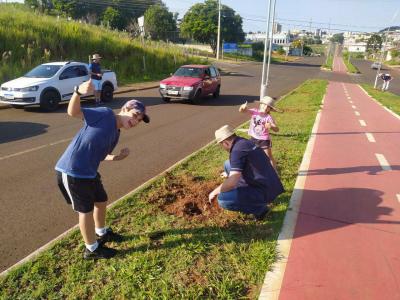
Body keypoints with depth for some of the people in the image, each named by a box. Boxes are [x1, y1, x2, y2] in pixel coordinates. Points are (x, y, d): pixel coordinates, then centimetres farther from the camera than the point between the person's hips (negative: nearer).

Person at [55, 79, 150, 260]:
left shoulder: (115, 135, 9)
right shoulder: (105, 114, -14)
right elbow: (73, 112, -20)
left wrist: (117, 157, 2)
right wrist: (78, 91, -38)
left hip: (89, 172, 9)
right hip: (71, 172, -9)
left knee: (101, 201, 24)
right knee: (86, 210, 6)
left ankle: (101, 233, 51)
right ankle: (92, 249, 28)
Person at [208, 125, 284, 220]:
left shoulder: (237, 150, -21)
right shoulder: (244, 142, 8)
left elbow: (232, 182, -27)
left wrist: (215, 192, -11)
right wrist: (231, 174, 42)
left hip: (265, 191, -9)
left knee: (222, 200, -19)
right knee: (228, 165, 14)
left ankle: (259, 208, -2)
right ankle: (243, 196, 19)